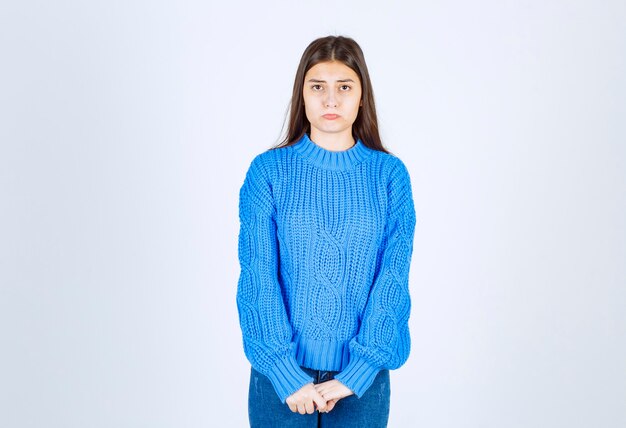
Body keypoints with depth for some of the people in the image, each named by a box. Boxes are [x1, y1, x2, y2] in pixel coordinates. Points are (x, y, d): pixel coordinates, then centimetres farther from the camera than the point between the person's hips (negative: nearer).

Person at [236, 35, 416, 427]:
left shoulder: (390, 174, -3)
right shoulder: (268, 170, -5)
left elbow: (394, 277, -8)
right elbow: (257, 277, -9)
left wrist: (355, 374, -14)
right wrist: (285, 374, -15)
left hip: (361, 375, 1)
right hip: (281, 373, 0)